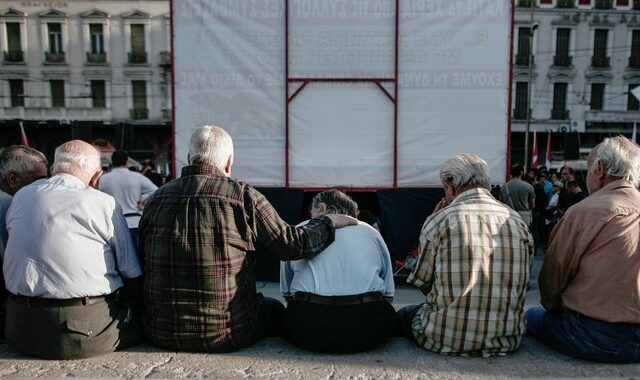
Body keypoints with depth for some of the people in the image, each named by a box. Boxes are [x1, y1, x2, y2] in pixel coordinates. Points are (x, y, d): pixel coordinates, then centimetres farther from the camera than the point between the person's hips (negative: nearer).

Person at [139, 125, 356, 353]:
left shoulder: (155, 199, -1)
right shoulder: (243, 196, -14)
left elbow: (144, 264, 8)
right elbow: (292, 244, -8)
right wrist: (329, 222, 9)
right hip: (225, 336, -4)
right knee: (275, 309, 26)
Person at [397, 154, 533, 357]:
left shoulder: (439, 220, -12)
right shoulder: (517, 221, 1)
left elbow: (422, 283, -2)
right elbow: (521, 283, 9)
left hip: (448, 338, -4)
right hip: (507, 339, 5)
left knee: (403, 315, 24)